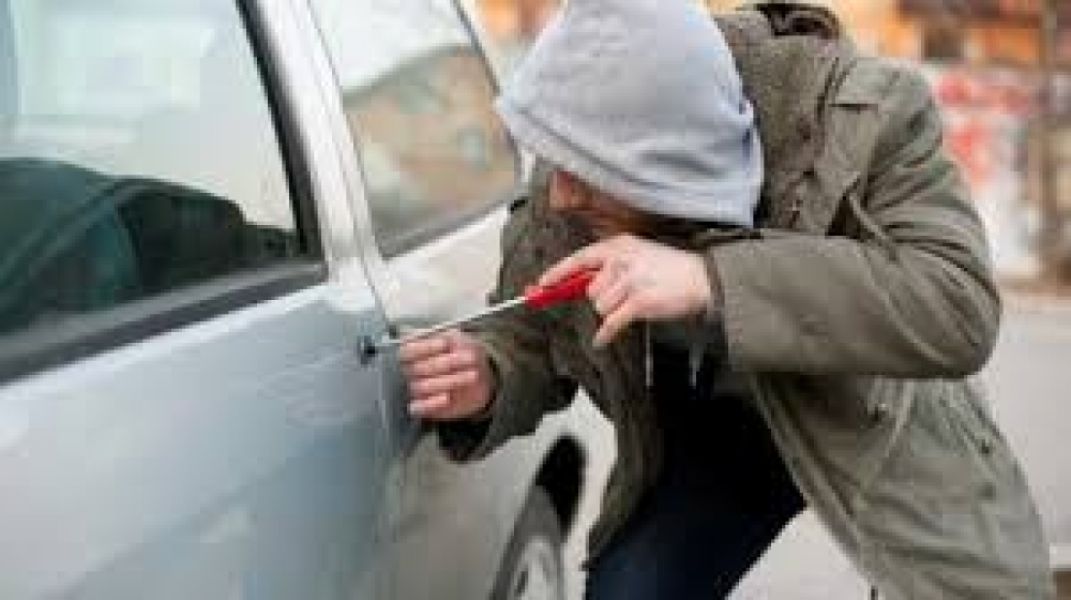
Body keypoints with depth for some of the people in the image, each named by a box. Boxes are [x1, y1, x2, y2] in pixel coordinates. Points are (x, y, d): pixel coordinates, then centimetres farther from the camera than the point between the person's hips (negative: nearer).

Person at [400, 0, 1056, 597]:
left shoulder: (870, 114, -32)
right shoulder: (559, 200, -21)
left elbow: (961, 306, -42)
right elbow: (525, 341, -5)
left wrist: (712, 281, -50)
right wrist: (485, 382, -32)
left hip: (885, 430, -2)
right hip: (704, 433, 2)